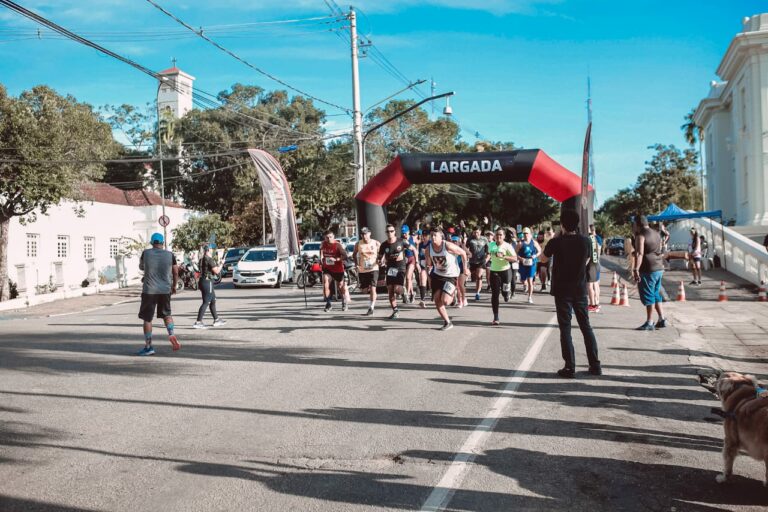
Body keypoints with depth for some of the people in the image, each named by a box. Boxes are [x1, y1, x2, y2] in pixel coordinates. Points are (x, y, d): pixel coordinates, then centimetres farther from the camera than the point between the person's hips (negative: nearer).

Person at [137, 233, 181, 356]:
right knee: (166, 313, 21)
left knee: (147, 318, 7)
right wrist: (174, 286, 18)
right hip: (165, 290, 2)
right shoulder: (170, 255, -2)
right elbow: (176, 273, 3)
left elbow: (141, 267, 16)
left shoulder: (146, 253, -3)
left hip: (149, 290, -2)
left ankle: (148, 346, 8)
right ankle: (171, 334, -3)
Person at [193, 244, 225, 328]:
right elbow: (216, 271, -16)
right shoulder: (209, 259, -15)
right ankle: (198, 322, -9)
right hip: (208, 282, -9)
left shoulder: (202, 259, 12)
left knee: (213, 301, 18)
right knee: (206, 302, -7)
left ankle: (216, 320, 26)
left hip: (202, 281, 9)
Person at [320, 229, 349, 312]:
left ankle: (344, 304, 35)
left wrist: (336, 259, -34)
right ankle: (328, 304, -3)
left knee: (340, 287, 11)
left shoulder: (338, 245, -17)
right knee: (325, 285, -18)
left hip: (338, 269, -3)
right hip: (327, 268, 3)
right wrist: (321, 259, 11)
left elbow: (345, 256, -23)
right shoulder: (323, 244, -3)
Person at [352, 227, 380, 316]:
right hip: (362, 270, 3)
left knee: (372, 288, -12)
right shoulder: (358, 244, 0)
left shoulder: (376, 243, -3)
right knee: (364, 289, 9)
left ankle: (371, 309, -4)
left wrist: (379, 261, -9)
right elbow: (354, 254, 14)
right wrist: (356, 264, 1)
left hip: (373, 269, -3)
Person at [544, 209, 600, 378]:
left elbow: (544, 257, 7)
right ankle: (595, 365, 16)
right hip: (580, 290, 3)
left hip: (562, 290, -3)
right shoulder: (586, 241, -4)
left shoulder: (556, 242, -13)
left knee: (565, 328, 2)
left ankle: (569, 367, 1)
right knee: (586, 326, 13)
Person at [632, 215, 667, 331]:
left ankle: (649, 323, 2)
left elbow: (639, 254, -23)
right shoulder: (656, 234, 15)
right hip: (659, 268, 9)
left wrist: (636, 270, -27)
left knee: (648, 297, -2)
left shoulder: (640, 235, -13)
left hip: (648, 270, -9)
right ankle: (662, 319, 19)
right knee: (656, 295, 18)